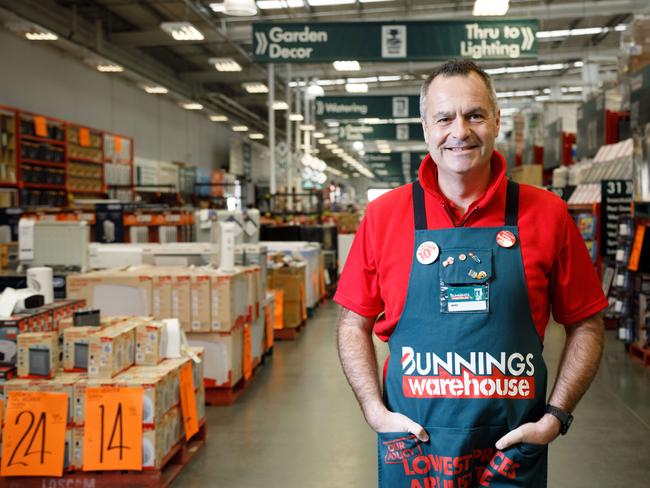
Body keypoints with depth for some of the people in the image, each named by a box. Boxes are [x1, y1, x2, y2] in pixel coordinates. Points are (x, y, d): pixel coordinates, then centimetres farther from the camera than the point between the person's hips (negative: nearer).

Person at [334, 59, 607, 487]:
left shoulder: (547, 214, -3)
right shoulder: (384, 215, -3)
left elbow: (586, 325, 3)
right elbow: (354, 325, 4)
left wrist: (556, 416, -5)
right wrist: (375, 411, -6)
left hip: (514, 449, 0)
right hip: (412, 442, 0)